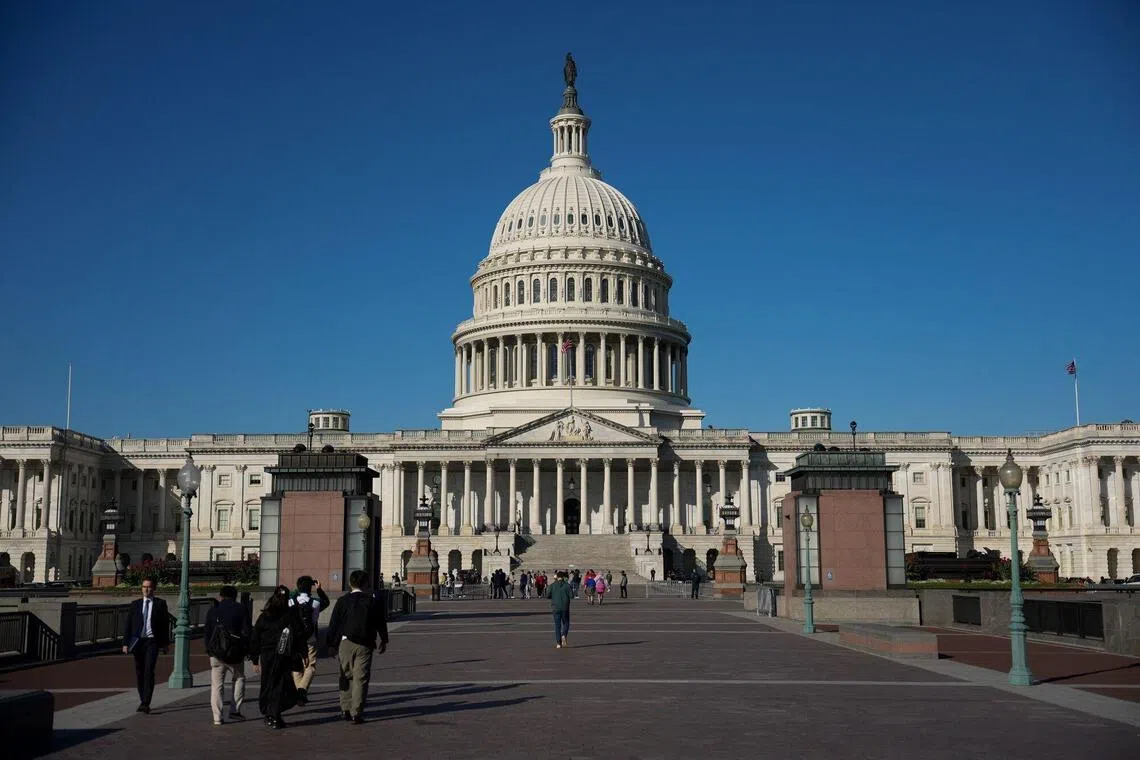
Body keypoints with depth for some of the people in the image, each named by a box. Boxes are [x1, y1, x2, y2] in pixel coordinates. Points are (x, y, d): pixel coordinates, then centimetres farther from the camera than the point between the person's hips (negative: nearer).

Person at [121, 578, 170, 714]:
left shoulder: (160, 604, 4)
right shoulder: (135, 604, 10)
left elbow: (165, 624, 6)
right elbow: (128, 624, 8)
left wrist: (165, 644, 4)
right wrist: (125, 643, 0)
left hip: (152, 642, -3)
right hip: (138, 641, 3)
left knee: (149, 672, -14)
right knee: (139, 673, 8)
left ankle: (146, 703, -16)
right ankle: (142, 701, 19)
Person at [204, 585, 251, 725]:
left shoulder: (213, 611, 7)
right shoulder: (241, 609, 1)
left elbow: (207, 633, 8)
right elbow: (247, 631, -4)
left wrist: (209, 651, 13)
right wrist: (247, 650, 3)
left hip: (216, 654, 1)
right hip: (236, 654, -1)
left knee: (217, 685, 5)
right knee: (239, 679, 17)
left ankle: (217, 717, -1)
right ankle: (235, 711, 9)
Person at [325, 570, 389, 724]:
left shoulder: (342, 601, 0)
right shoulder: (373, 602, -1)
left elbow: (334, 623, 2)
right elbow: (381, 623, 6)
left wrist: (332, 644, 9)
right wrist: (384, 641, 20)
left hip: (346, 642, 1)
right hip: (365, 645, -1)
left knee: (346, 676, 14)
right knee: (361, 678, 0)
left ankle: (345, 709, 15)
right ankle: (357, 713, -2)